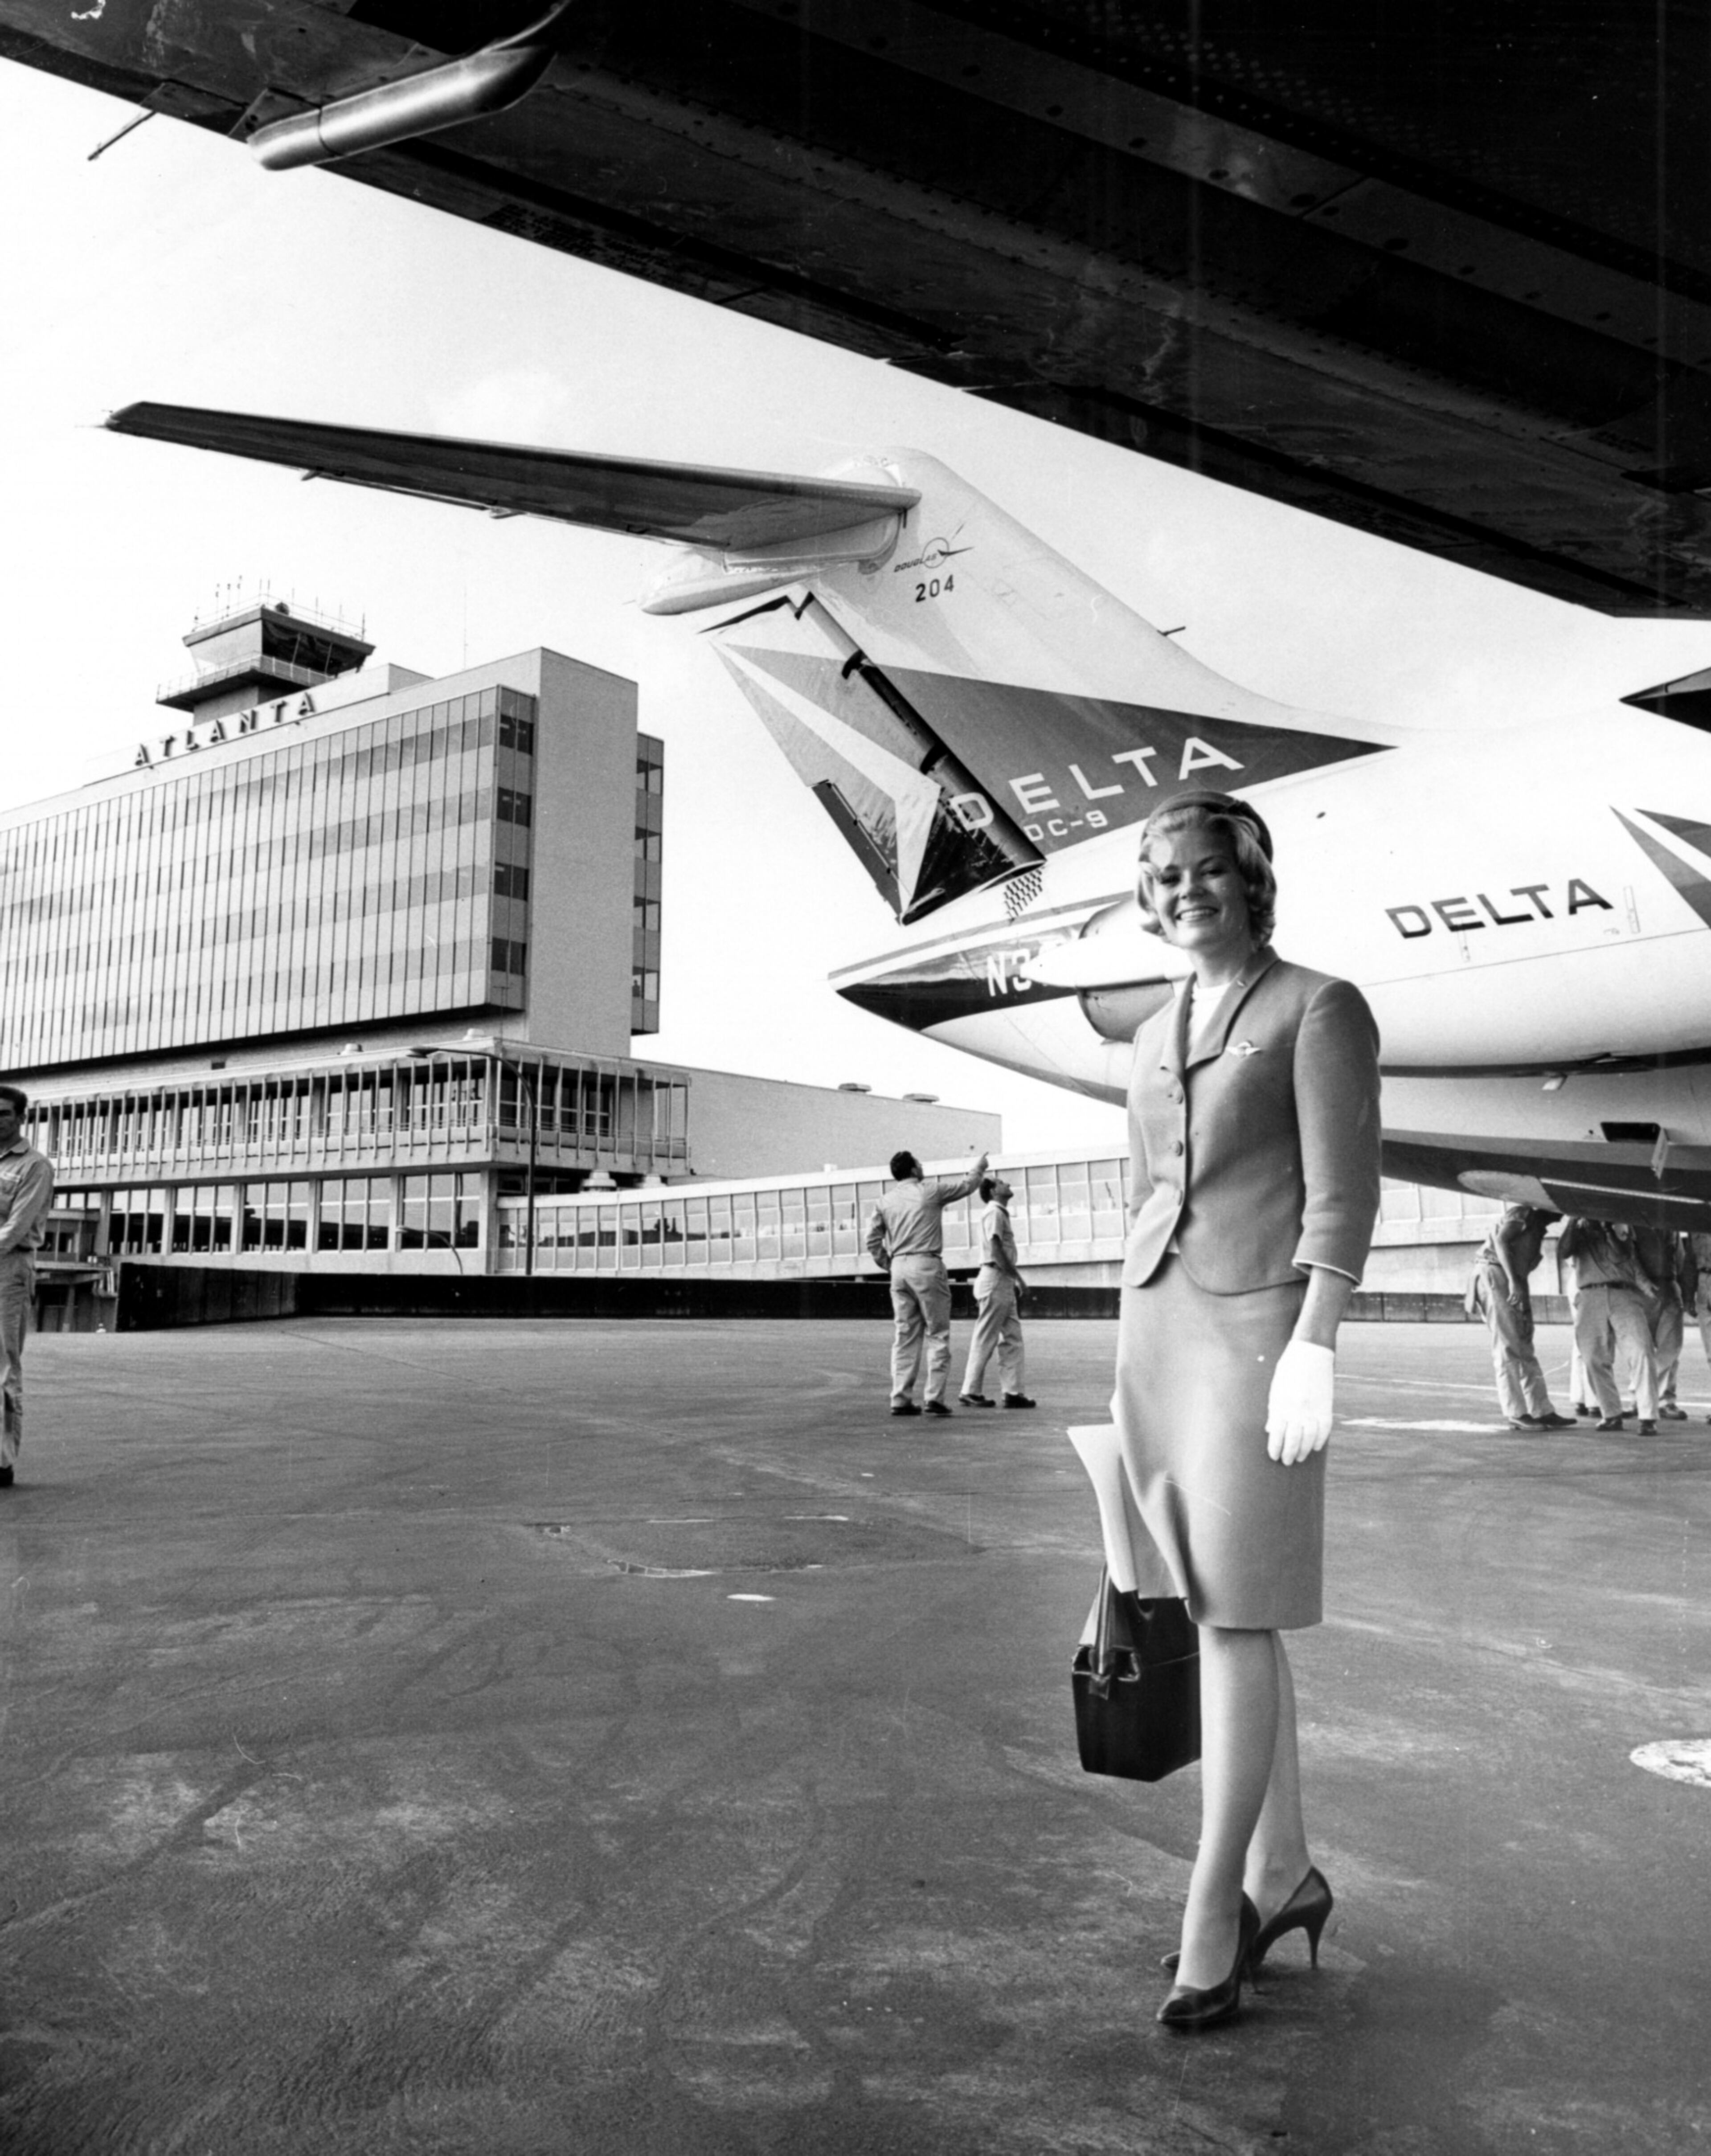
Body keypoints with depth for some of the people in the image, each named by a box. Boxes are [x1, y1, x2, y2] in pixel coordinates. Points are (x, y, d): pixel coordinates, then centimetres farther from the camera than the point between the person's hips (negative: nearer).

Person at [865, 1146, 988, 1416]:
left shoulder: (885, 1200, 10)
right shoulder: (930, 1190, -2)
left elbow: (873, 1241, 7)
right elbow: (968, 1184, 8)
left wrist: (889, 1266, 15)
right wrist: (980, 1166, 25)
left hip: (899, 1268, 5)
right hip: (926, 1265, -5)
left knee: (905, 1335, 9)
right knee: (937, 1334, 1)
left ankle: (901, 1399, 7)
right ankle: (933, 1397, -5)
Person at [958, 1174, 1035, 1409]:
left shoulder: (1001, 1213, 19)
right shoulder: (994, 1213, -11)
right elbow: (996, 1251, -18)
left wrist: (1014, 1281, 14)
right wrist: (1018, 1277, -16)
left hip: (1004, 1283, 10)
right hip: (995, 1281, -10)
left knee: (1013, 1337, 9)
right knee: (985, 1339, -5)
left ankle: (1013, 1391, 10)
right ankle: (971, 1391, 1)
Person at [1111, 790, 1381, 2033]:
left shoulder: (1320, 1007, -4)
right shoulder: (1158, 1038, 17)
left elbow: (1344, 1191, -12)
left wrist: (1312, 1351, -20)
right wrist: (1134, 1362, 17)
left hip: (1258, 1327, -7)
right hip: (1162, 1325, 7)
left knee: (1234, 1617, -8)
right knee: (1227, 1613, 11)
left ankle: (1212, 1922, 2)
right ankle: (1286, 1873, 24)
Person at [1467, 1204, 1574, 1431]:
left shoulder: (1538, 1227, 23)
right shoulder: (1523, 1214, -5)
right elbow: (1500, 1241, -21)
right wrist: (1514, 1281, -29)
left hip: (1514, 1283, 10)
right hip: (1495, 1275, -10)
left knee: (1524, 1349, 9)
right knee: (1508, 1348, -9)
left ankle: (1542, 1412, 11)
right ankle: (1515, 1413, -9)